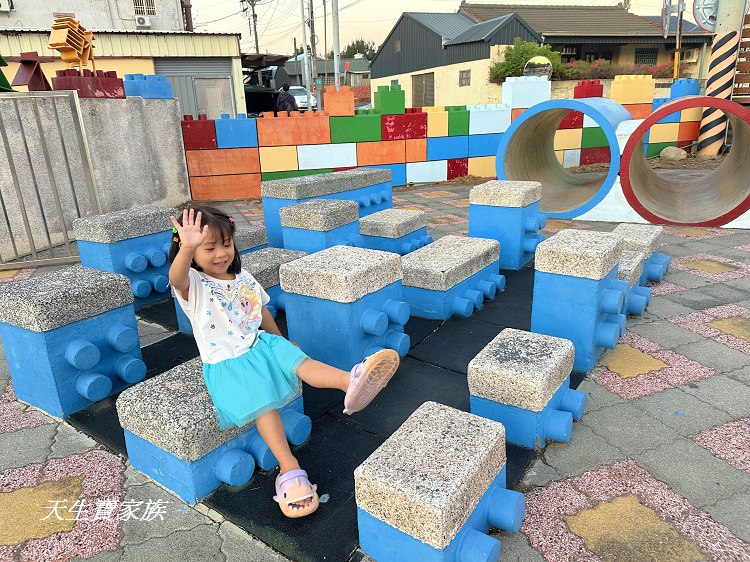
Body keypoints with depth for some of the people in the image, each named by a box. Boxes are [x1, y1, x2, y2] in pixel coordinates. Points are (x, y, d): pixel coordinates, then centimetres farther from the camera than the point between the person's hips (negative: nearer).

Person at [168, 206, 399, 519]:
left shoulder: (243, 278, 9)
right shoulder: (192, 286, -10)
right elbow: (176, 277, -36)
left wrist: (281, 342, 26)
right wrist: (187, 248, -57)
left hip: (260, 344, 5)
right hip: (225, 362, -5)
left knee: (298, 360, -20)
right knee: (262, 399, -26)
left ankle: (350, 381, -43)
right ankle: (288, 468, -27)